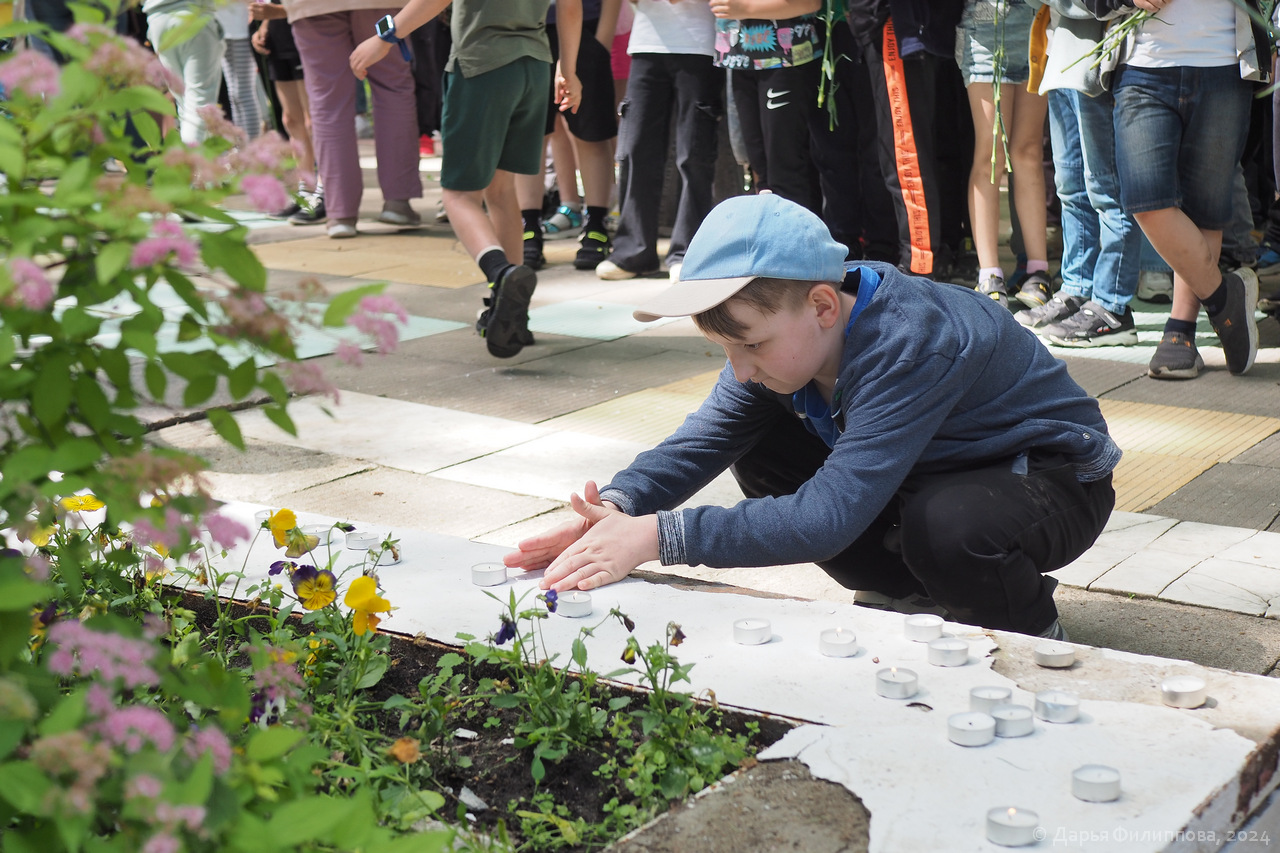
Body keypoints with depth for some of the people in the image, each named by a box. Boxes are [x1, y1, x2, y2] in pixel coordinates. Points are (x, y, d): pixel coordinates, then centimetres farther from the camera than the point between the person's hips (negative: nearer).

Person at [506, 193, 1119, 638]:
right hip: (923, 469, 8)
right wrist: (616, 508, -33)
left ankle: (1031, 633, -6)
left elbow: (827, 516, -44)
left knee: (947, 526, -40)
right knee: (760, 449, -9)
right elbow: (705, 436, -12)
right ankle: (906, 595, 6)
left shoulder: (909, 347, -39)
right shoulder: (782, 328, -13)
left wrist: (656, 537, -45)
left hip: (1056, 478, -7)